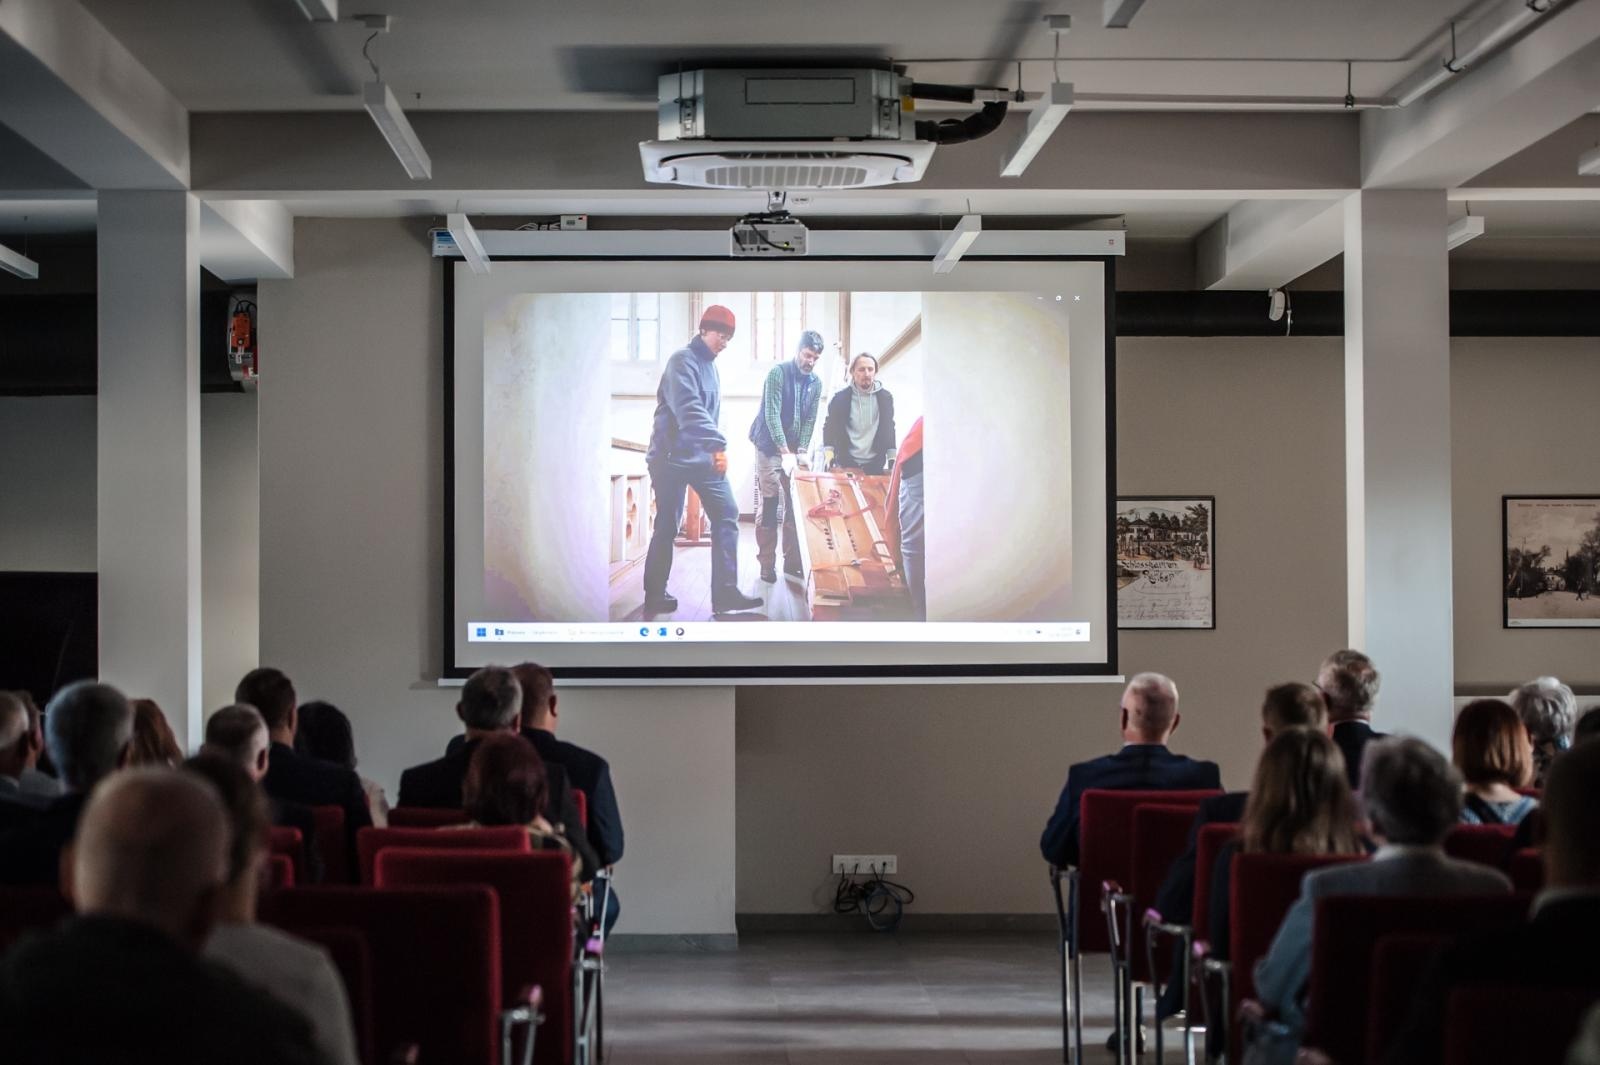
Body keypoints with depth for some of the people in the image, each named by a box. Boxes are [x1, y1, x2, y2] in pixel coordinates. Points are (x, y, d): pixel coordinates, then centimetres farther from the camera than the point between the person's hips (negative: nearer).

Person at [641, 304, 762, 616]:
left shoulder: (710, 365, 14)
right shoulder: (683, 361, -14)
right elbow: (688, 408, -30)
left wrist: (713, 448, 15)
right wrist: (718, 443, -39)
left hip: (703, 456, 8)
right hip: (672, 457, -8)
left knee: (726, 515, -2)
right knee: (667, 527, 0)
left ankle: (725, 593, -1)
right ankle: (655, 596, 12)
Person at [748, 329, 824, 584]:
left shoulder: (816, 383, 3)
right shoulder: (778, 373, -13)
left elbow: (810, 420, 4)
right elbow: (772, 415, -18)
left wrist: (802, 451, -10)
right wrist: (786, 452, -24)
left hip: (794, 451, 5)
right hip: (770, 449, -5)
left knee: (794, 507, 4)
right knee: (769, 508, -5)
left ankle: (792, 562, 9)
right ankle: (767, 564, -1)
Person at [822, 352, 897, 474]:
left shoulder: (885, 397, 2)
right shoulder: (840, 398, -3)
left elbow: (889, 429, 10)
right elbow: (829, 428, 2)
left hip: (875, 464, 1)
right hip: (847, 464, -1)